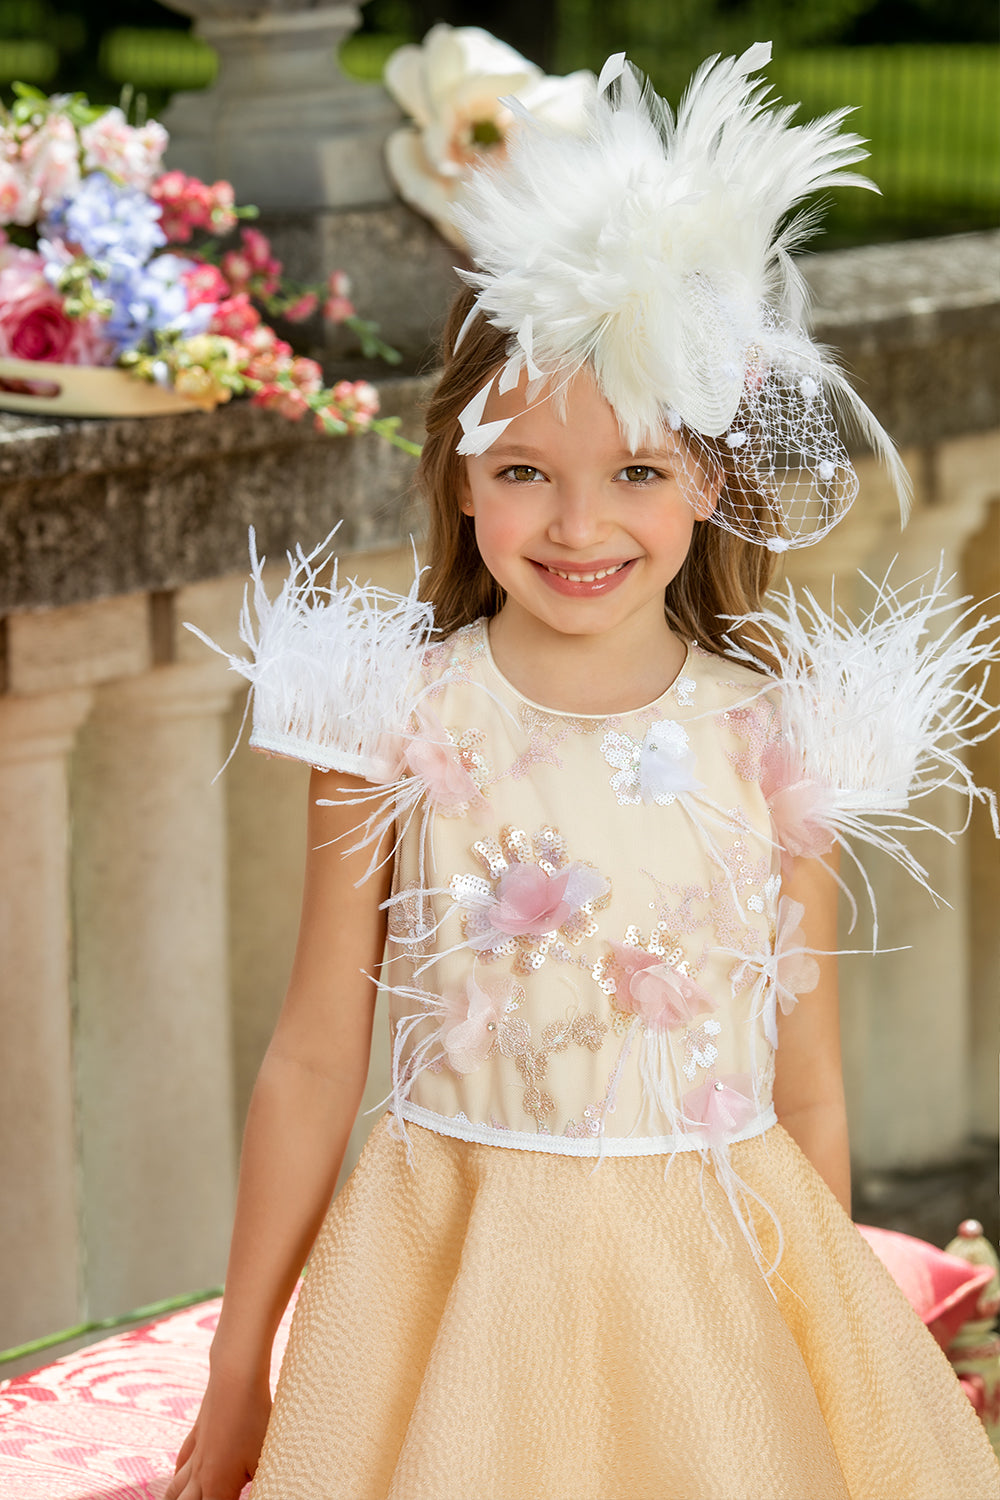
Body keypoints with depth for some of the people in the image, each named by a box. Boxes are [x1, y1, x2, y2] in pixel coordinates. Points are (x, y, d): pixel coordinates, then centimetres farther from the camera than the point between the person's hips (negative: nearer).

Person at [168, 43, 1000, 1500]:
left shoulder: (778, 740, -3)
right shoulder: (398, 721, -7)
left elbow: (809, 1096, 4)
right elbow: (313, 1063, -1)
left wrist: (835, 1357, 9)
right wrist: (238, 1375, 4)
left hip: (721, 1292, 1)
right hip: (458, 1282, -1)